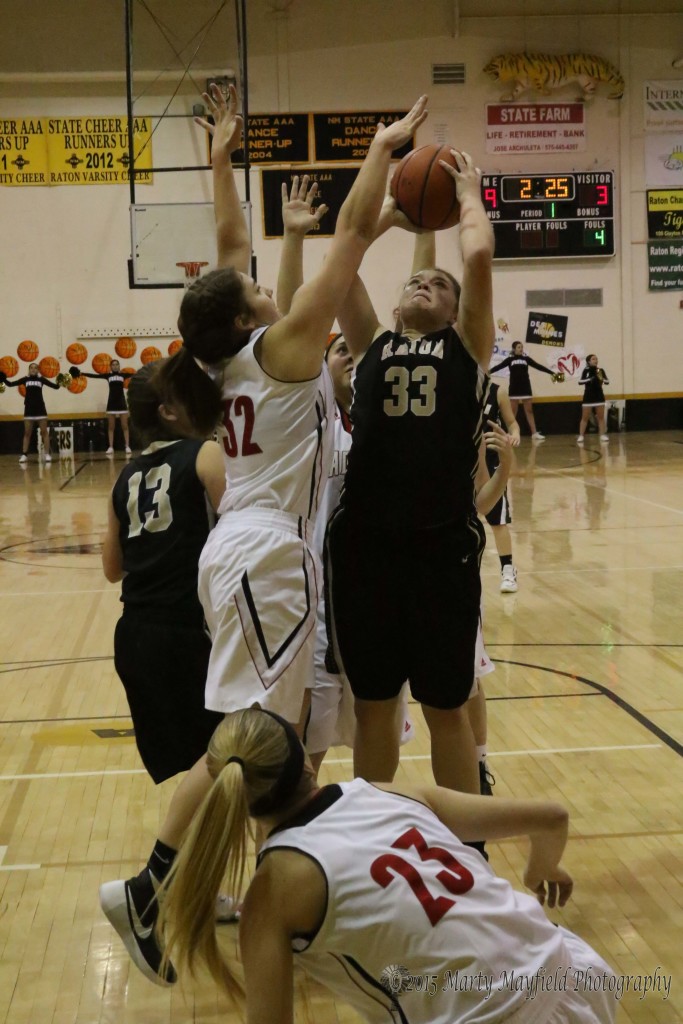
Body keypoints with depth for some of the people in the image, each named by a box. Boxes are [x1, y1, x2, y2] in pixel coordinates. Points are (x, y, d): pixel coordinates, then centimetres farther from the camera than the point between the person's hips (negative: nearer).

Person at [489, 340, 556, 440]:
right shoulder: (510, 359, 1)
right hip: (514, 389, -2)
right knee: (513, 412, 2)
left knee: (529, 411, 4)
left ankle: (534, 433, 4)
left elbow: (538, 366, 6)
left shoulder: (526, 358, 6)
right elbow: (499, 366, -8)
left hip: (525, 388, 2)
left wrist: (551, 372, 4)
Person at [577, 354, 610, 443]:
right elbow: (580, 381, -17)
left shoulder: (600, 370, 2)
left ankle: (603, 435, 8)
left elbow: (607, 381, 4)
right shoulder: (586, 370, -8)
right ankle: (581, 436, 5)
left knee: (601, 417, 4)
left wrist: (602, 378, -16)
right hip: (588, 396, -4)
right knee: (585, 418, 0)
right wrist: (590, 378, -27)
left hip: (599, 396, 4)